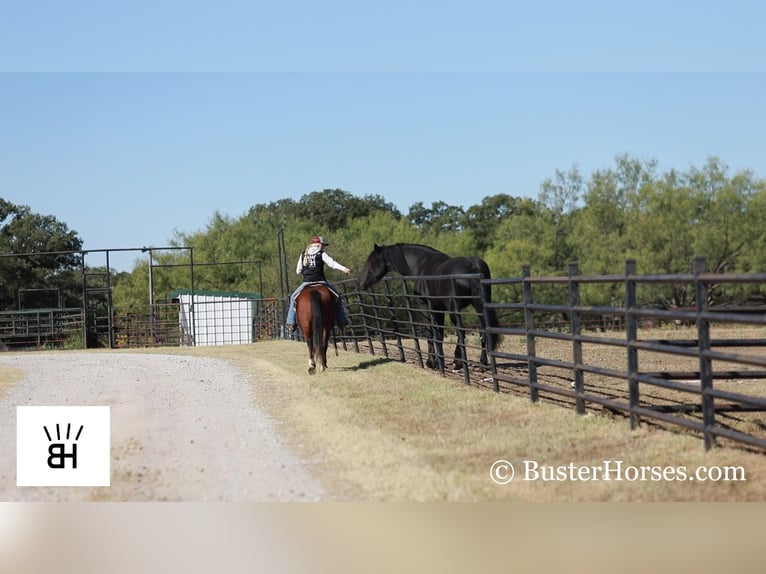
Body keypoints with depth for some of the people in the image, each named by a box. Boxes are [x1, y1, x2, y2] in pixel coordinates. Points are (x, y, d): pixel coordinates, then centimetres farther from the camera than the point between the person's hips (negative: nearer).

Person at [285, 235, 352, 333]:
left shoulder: (303, 255, 9)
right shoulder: (322, 254, -1)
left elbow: (298, 271, 11)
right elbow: (332, 263, -16)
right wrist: (344, 269, -24)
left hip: (306, 283, 2)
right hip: (321, 282, -2)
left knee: (293, 298, 23)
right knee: (337, 297, 16)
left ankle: (290, 322, 10)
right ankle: (341, 321, 10)